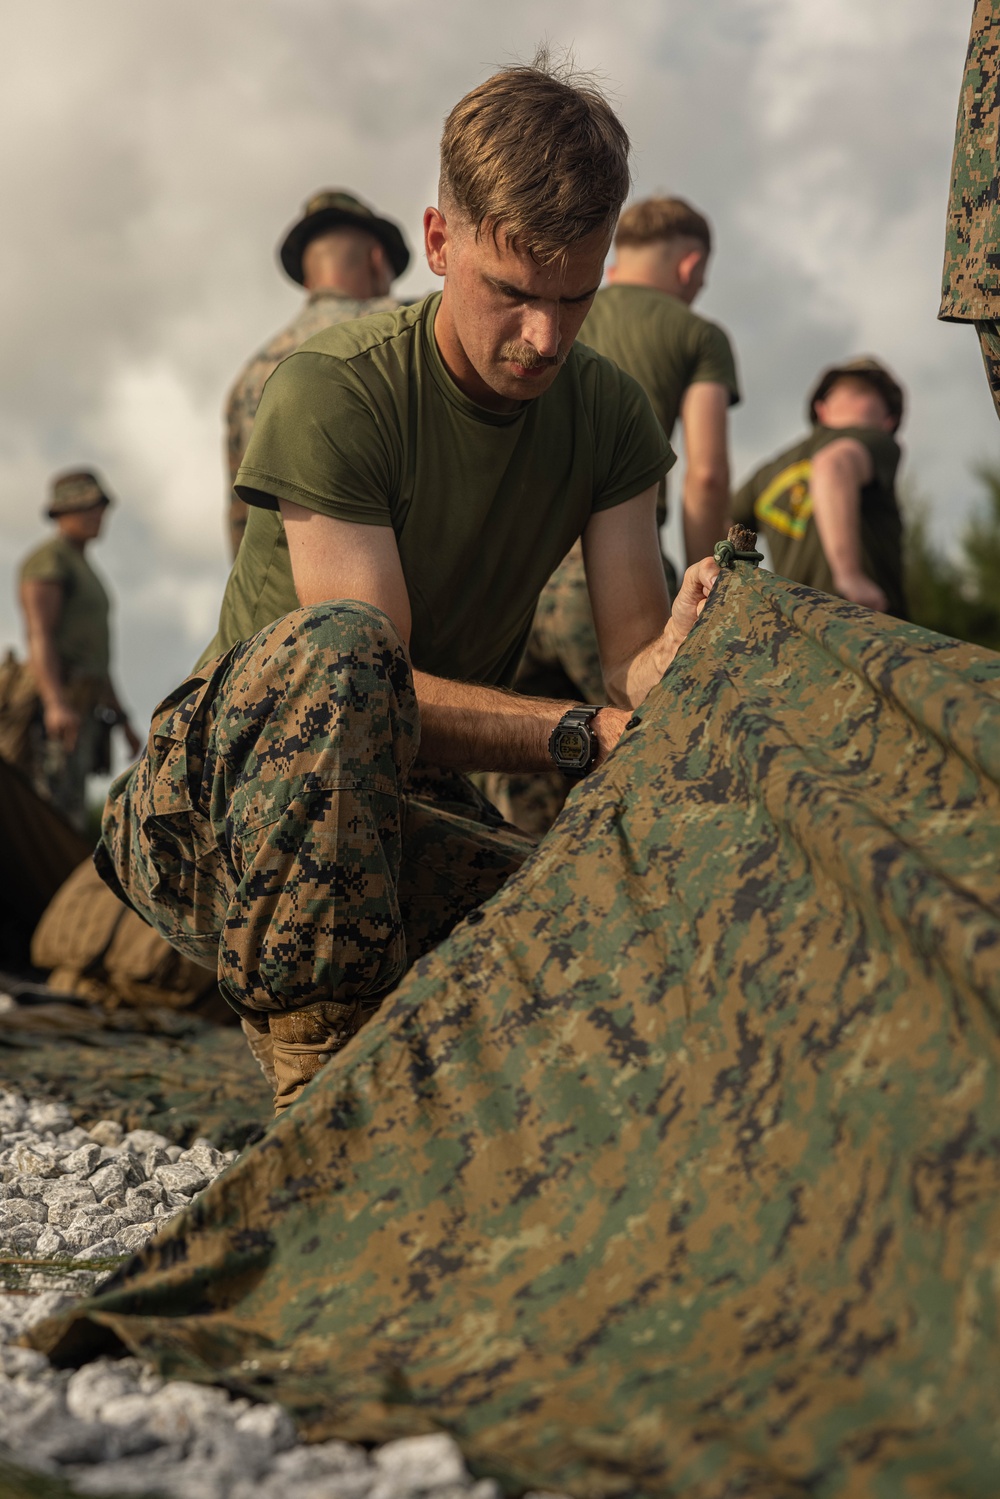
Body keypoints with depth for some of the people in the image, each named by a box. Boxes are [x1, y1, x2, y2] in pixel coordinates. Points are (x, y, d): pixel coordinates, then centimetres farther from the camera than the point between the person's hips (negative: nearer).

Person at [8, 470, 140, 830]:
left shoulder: (83, 570, 25)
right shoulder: (48, 560, -6)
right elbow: (38, 635, -18)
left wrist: (123, 720, 24)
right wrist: (56, 704, -31)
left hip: (82, 710, 10)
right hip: (60, 705, -10)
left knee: (70, 814, 7)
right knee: (62, 814, -15)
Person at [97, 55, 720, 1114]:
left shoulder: (610, 417, 1)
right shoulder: (330, 392, -17)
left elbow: (632, 661, -6)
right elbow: (372, 671, -22)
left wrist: (682, 650, -31)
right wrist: (582, 733, -34)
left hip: (410, 822, 5)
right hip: (217, 815, -5)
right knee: (335, 643, -39)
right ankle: (321, 1094, -34)